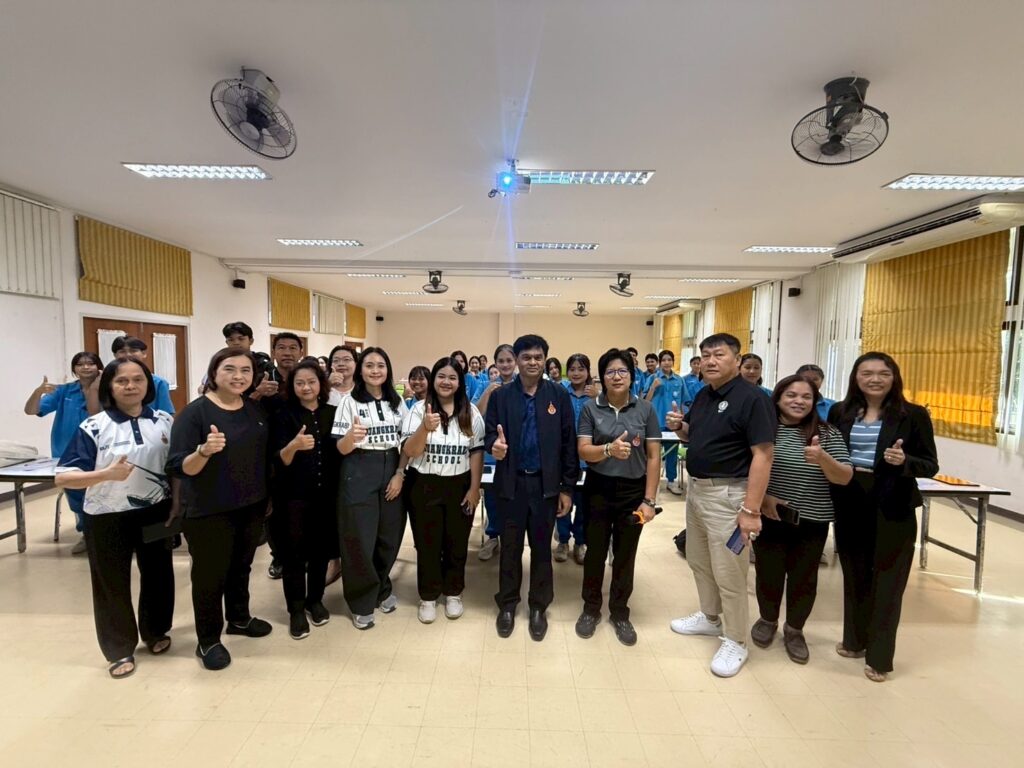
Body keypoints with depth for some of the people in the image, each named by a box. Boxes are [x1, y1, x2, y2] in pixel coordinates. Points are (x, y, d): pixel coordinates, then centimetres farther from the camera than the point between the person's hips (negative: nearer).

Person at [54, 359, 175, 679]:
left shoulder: (165, 422, -3)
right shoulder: (93, 427, -11)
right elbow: (62, 477, -13)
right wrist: (107, 474, -29)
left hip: (156, 513, 2)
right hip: (108, 518, -2)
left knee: (158, 574, 16)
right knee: (112, 583, 12)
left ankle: (156, 632, 40)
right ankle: (119, 650, 32)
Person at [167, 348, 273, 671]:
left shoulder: (256, 409, 1)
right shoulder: (195, 412, -16)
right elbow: (180, 467, -19)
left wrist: (267, 496, 14)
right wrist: (205, 451, -39)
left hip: (251, 507, 5)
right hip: (209, 512, -5)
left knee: (241, 566, 21)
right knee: (210, 575, 9)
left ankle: (239, 618, 43)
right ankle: (208, 641, 29)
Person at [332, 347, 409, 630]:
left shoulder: (397, 402, 6)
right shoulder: (350, 402, -4)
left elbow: (406, 443, 9)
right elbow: (342, 449, -7)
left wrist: (399, 474, -3)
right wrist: (351, 436, -29)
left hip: (392, 471, 3)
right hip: (359, 474, -3)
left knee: (390, 536, 10)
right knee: (360, 539, 2)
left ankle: (382, 590, 35)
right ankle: (361, 602, 23)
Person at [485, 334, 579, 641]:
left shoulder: (559, 395, -3)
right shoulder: (500, 396, -2)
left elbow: (568, 443, -1)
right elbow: (490, 434, 1)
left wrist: (567, 488, -2)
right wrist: (495, 446, -24)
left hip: (546, 484, 0)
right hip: (512, 483, 0)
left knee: (542, 547, 14)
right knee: (510, 546, 14)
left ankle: (538, 607, 33)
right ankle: (507, 604, 34)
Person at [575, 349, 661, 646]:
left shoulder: (646, 409, -3)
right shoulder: (590, 409, -4)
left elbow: (654, 458, -3)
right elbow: (583, 451, -10)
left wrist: (649, 500, -6)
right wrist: (609, 449, -30)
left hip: (633, 490, 1)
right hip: (598, 490, 0)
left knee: (625, 555, 13)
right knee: (595, 551, 12)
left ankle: (620, 612, 34)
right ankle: (591, 608, 33)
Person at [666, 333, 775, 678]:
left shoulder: (752, 398, -16)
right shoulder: (703, 395, 8)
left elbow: (763, 455, -21)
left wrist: (751, 509, -24)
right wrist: (679, 426, -4)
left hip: (727, 494, -8)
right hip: (696, 488, 8)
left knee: (728, 572, 3)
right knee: (698, 561, 20)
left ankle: (735, 641, 22)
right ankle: (710, 617, 41)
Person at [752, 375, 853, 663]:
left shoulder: (827, 433, -3)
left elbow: (845, 477, -7)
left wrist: (823, 459, -26)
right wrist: (762, 497, -15)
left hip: (811, 522, 1)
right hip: (769, 518, 0)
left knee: (803, 579, 13)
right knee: (768, 574, 13)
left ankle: (794, 630, 36)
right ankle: (767, 620, 38)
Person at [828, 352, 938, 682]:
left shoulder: (913, 415, -5)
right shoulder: (840, 412, 3)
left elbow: (931, 465, -4)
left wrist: (904, 461, -23)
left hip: (892, 509, -3)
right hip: (850, 506, 3)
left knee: (887, 580, 8)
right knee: (854, 575, 16)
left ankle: (879, 656, 23)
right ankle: (855, 640, 35)